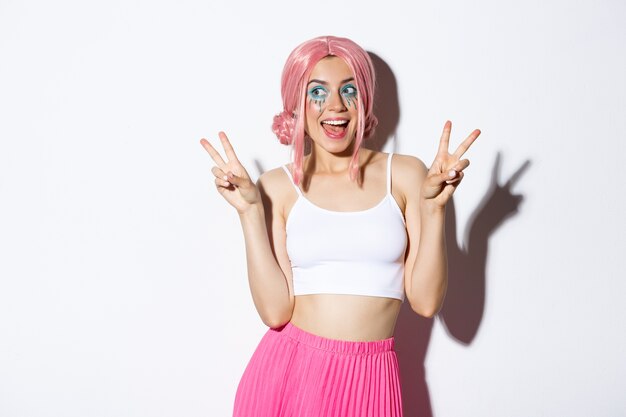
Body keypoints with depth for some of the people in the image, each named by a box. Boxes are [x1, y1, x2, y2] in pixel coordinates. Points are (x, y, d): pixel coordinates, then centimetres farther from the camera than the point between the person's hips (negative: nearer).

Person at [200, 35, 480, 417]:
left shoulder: (404, 174, -1)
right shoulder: (277, 186, -1)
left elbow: (426, 301, -5)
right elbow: (276, 311, -9)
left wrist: (434, 207, -13)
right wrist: (250, 212, -12)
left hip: (371, 380, 1)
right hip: (288, 371, 0)